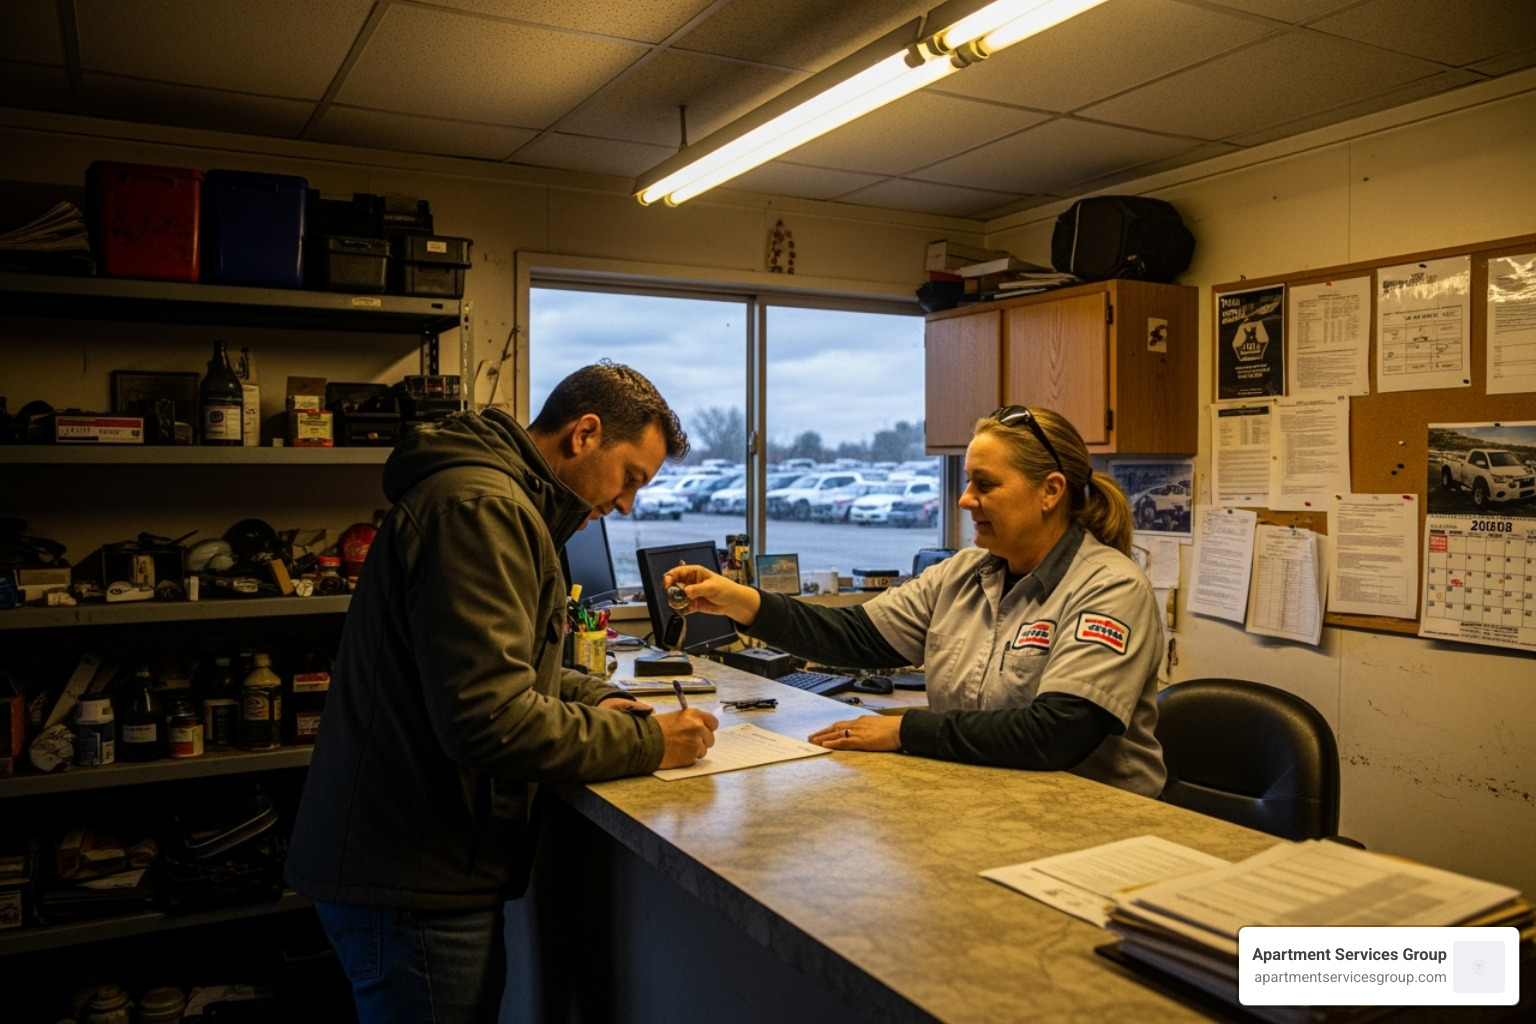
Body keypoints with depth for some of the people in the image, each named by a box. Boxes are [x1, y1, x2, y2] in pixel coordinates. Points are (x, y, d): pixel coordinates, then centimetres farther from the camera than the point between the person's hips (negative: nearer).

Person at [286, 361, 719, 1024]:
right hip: (410, 881, -10)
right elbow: (489, 719, -28)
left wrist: (593, 698, 7)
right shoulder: (479, 508, -20)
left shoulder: (502, 503, 15)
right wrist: (646, 742, -16)